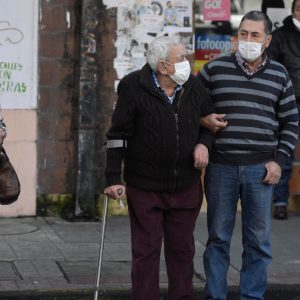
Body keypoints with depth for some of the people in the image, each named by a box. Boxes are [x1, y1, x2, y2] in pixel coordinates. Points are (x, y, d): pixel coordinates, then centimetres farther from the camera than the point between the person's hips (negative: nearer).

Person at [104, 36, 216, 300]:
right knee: (146, 251, 3)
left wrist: (204, 143, -3)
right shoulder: (134, 89, -11)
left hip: (186, 187, 4)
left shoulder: (194, 87, 2)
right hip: (145, 188, -4)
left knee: (182, 249, 12)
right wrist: (113, 179, -11)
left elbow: (211, 120, 18)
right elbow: (117, 136, -8)